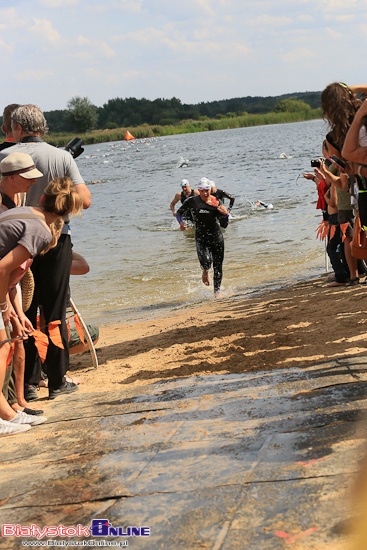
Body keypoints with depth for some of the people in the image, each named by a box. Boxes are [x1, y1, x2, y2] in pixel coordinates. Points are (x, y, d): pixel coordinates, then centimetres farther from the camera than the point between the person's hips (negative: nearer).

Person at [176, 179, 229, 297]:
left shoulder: (217, 202, 0)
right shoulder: (193, 201, -4)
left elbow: (225, 225, 3)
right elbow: (179, 212, 10)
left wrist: (225, 214, -17)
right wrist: (181, 222, -9)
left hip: (216, 236, 2)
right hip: (201, 237, -2)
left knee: (218, 266, 4)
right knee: (206, 262, -24)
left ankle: (217, 291, 23)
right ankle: (205, 271, 15)